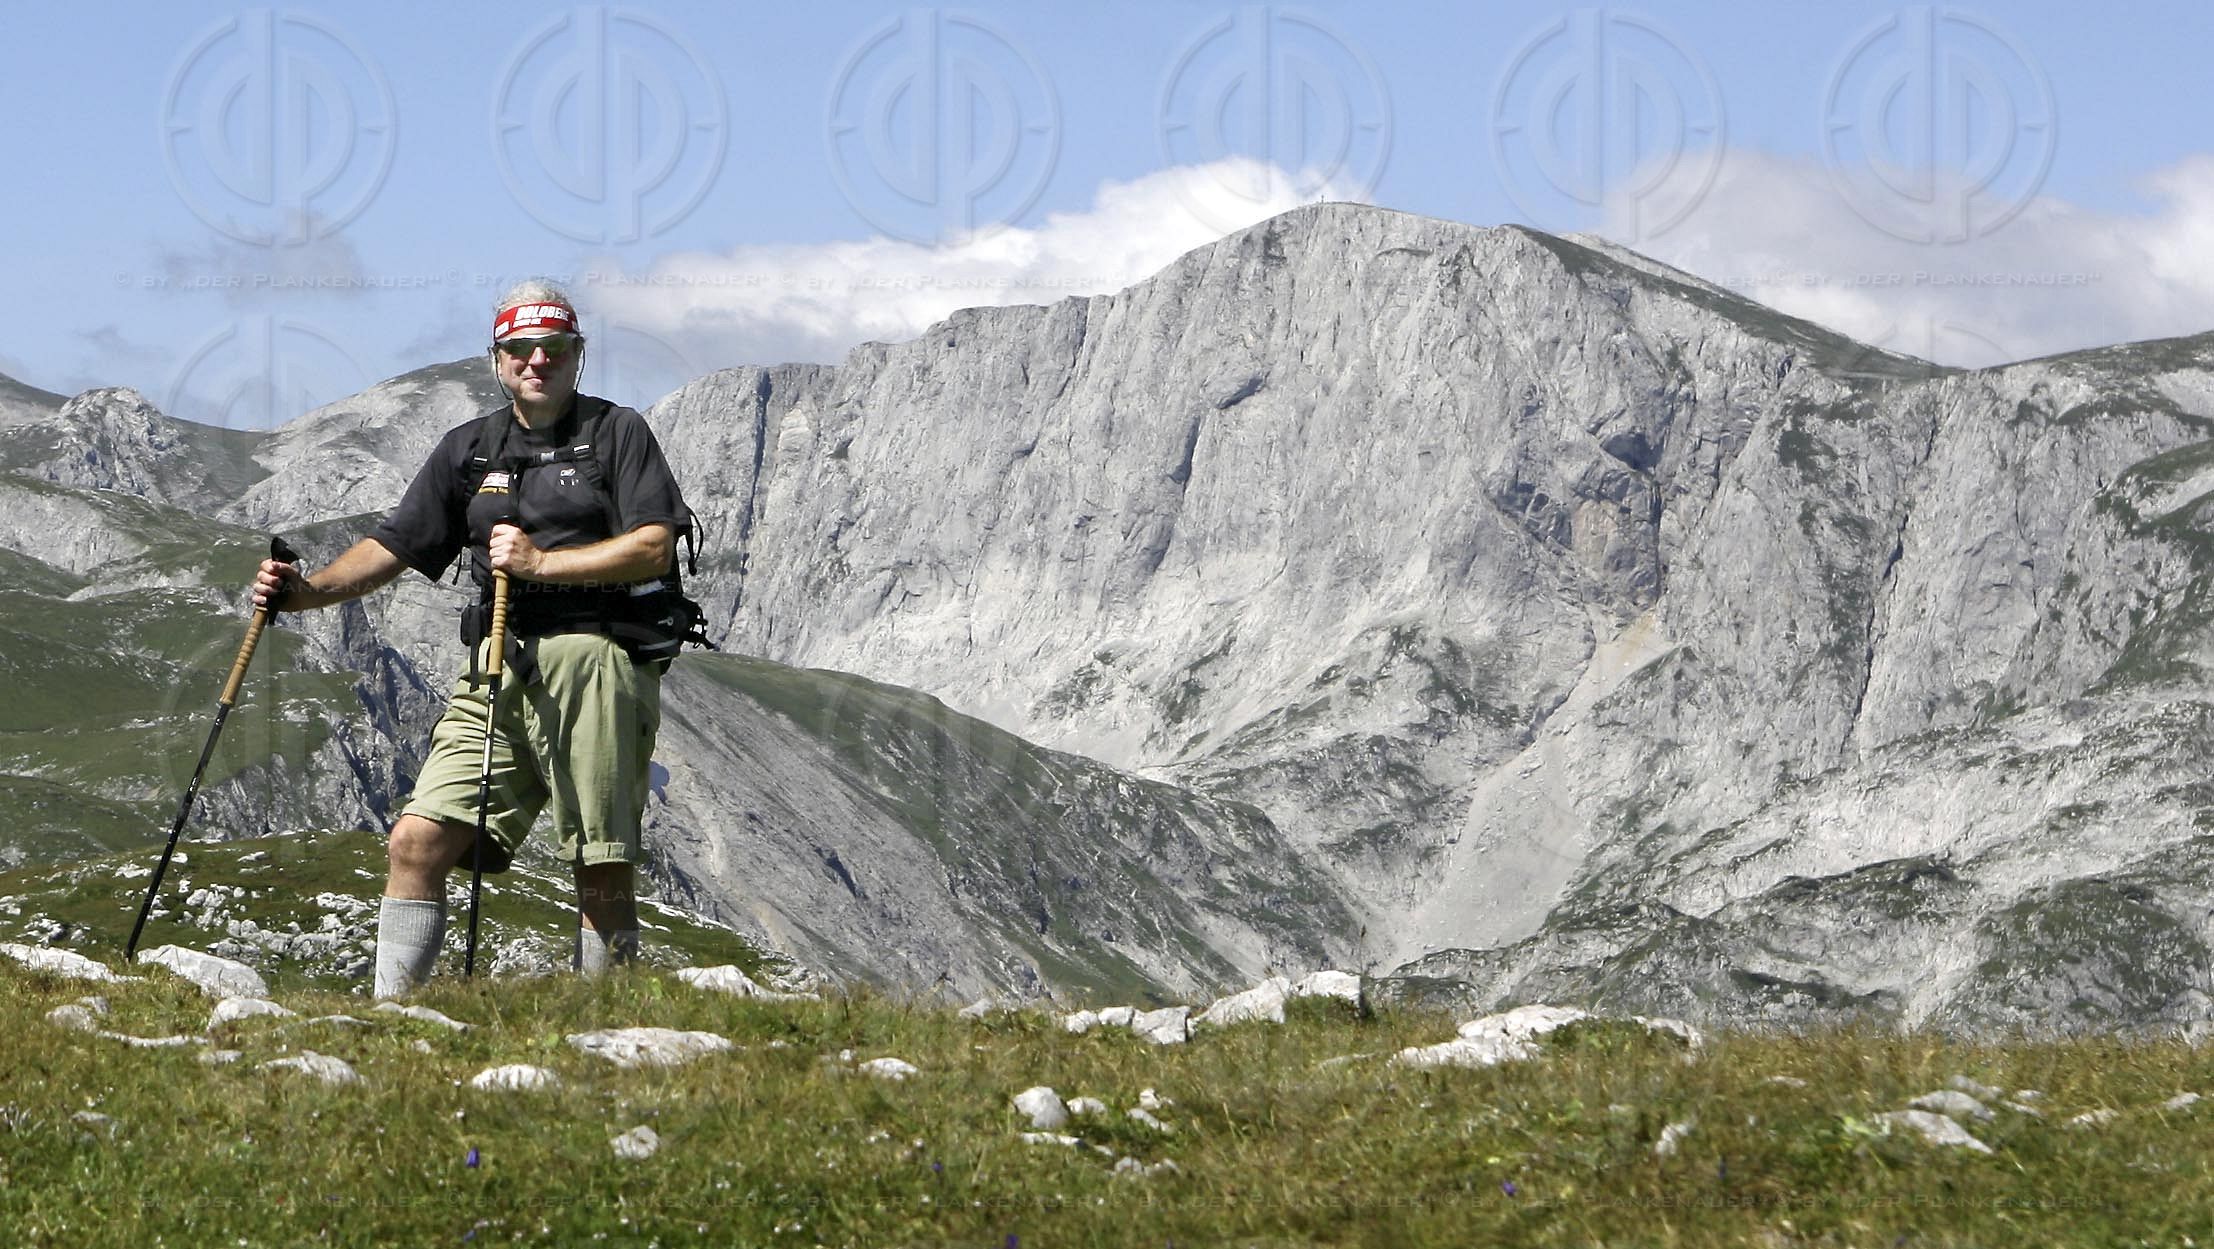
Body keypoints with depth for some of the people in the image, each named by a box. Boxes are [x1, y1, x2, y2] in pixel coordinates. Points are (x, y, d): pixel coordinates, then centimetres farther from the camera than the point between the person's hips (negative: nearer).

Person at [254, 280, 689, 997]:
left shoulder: (616, 433, 6)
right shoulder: (469, 448, 19)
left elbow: (655, 549, -7)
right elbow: (393, 547, 18)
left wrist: (542, 563, -14)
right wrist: (307, 590, 2)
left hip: (595, 663, -4)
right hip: (498, 674, 4)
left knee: (603, 871, -4)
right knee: (416, 843, -7)